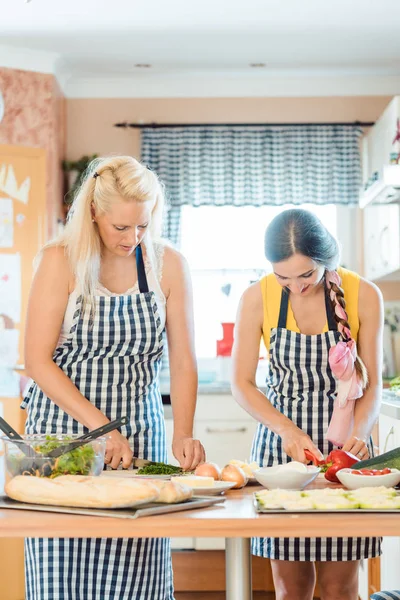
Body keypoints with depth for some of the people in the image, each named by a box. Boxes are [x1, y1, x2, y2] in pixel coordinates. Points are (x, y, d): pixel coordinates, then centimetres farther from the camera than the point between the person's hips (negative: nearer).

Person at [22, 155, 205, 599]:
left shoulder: (167, 265, 1)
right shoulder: (61, 262, -6)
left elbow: (183, 362, 0)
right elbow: (38, 362, -10)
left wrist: (182, 434, -14)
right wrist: (100, 426, -18)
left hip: (140, 431, 2)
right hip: (64, 431, -2)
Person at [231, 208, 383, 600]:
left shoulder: (363, 296, -7)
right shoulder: (257, 298, -6)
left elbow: (372, 383, -1)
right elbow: (242, 384, -3)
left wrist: (359, 431, -20)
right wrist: (286, 429, -17)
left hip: (343, 440, 0)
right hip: (281, 437, 1)